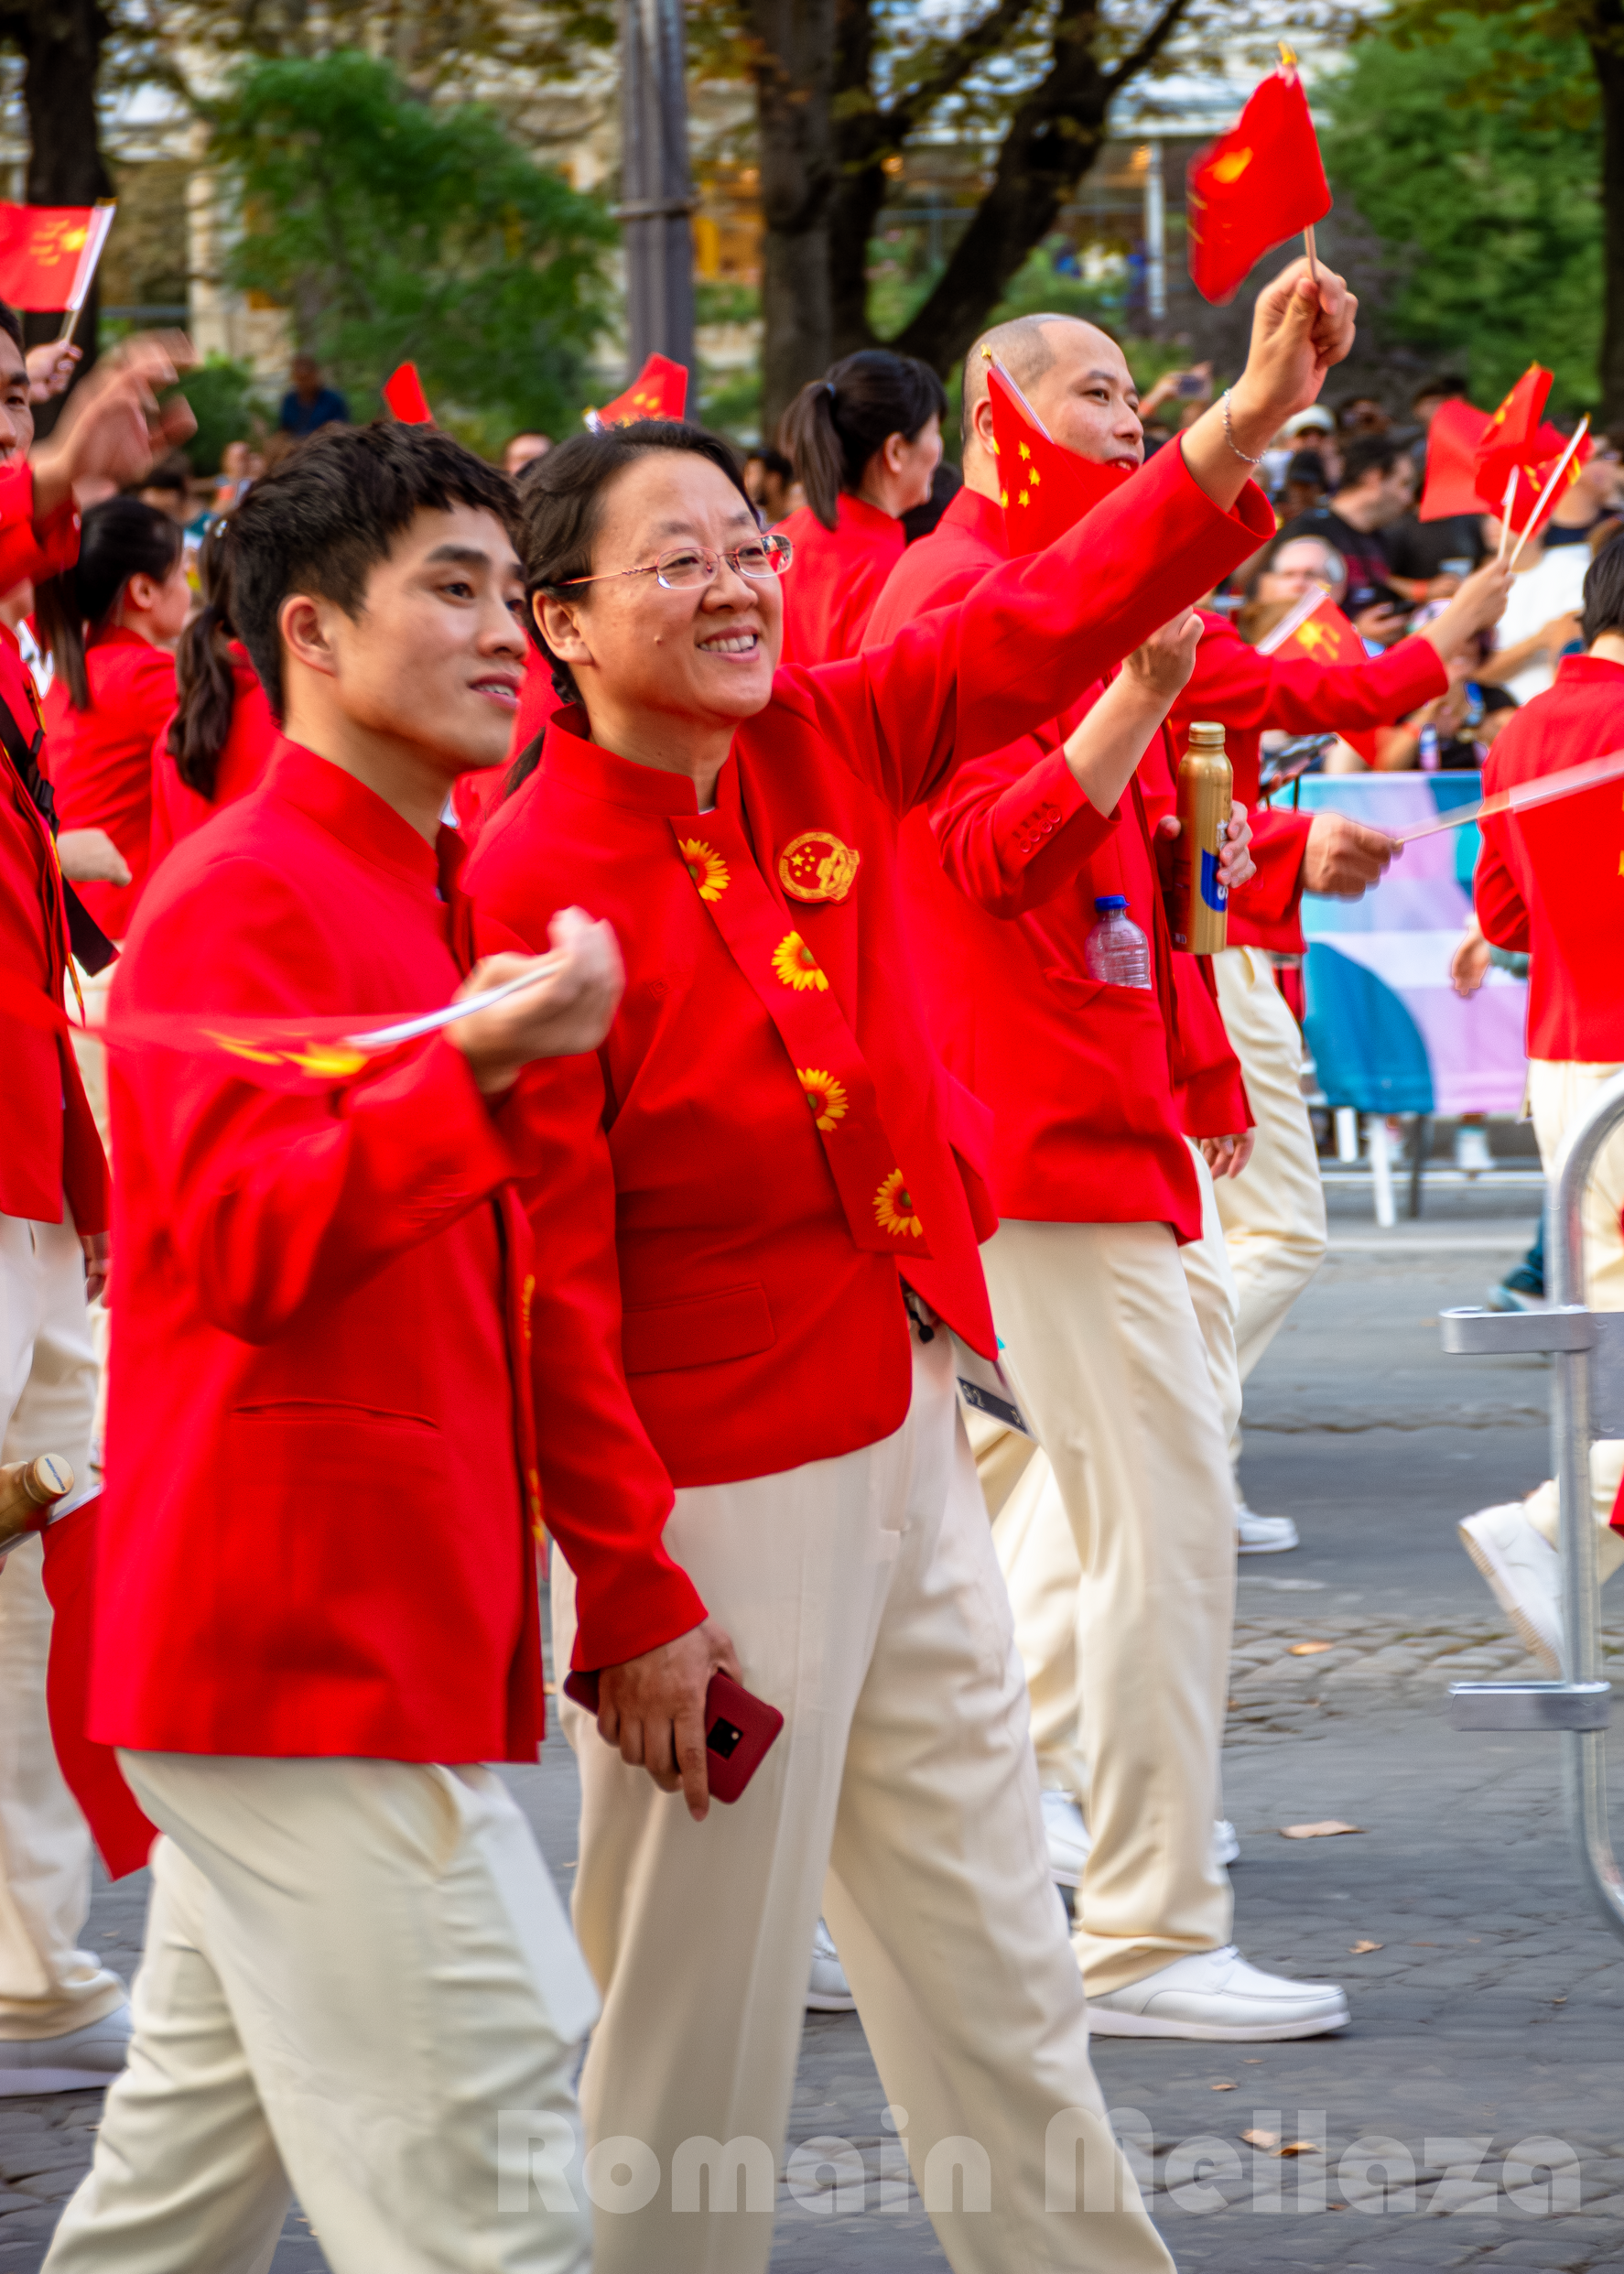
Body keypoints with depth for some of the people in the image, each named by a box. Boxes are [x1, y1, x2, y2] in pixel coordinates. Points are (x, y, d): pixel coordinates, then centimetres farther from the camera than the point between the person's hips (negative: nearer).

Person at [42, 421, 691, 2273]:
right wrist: (473, 1071, -35)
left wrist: (637, 1588, 19)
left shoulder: (433, 908, 18)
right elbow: (244, 1244, -23)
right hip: (306, 1643, -9)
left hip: (377, 1640, 9)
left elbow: (520, 1298, 23)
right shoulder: (240, 900, -11)